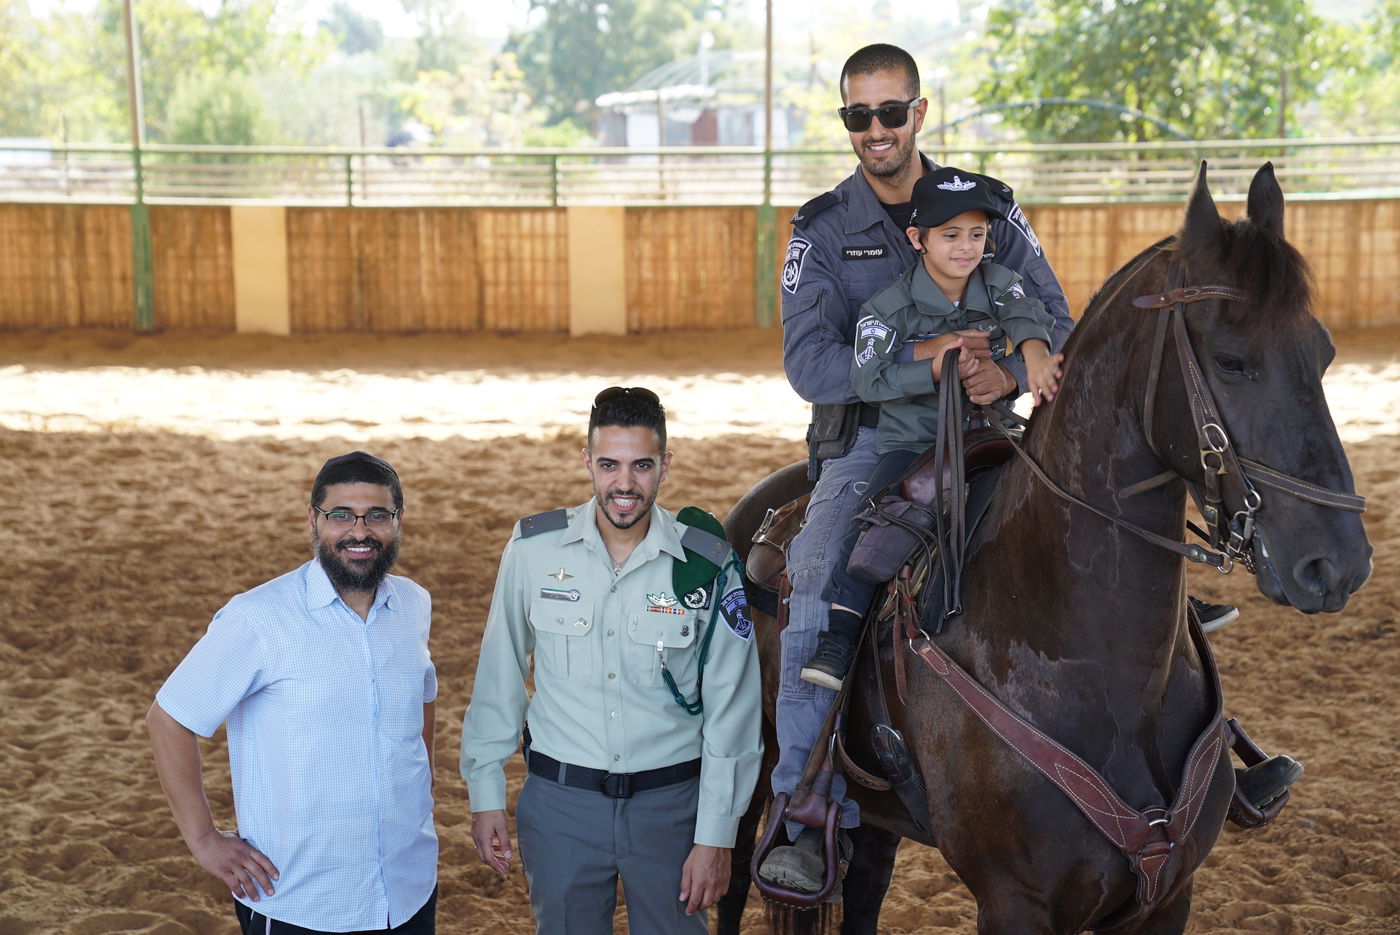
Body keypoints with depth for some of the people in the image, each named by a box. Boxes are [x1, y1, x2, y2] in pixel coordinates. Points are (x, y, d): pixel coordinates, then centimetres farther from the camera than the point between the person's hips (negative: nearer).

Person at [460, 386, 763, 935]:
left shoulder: (709, 567, -8)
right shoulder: (533, 550, -5)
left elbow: (731, 710, -4)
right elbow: (499, 678, 4)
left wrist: (715, 837, -5)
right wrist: (485, 794, 5)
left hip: (670, 804, 0)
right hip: (558, 802, 1)